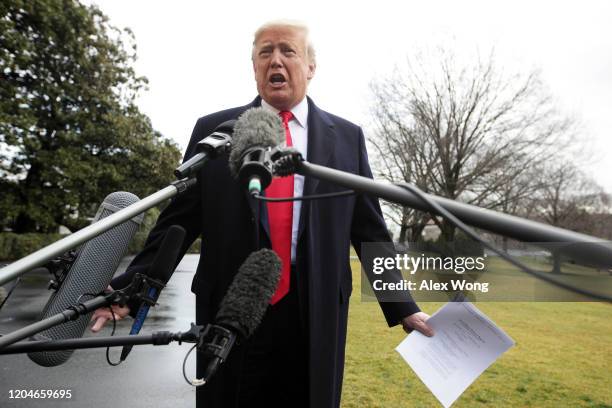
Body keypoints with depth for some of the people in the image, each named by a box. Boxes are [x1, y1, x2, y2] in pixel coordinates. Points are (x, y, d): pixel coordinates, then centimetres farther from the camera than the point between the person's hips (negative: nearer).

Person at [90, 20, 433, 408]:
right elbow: (178, 222, 3)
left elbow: (370, 230, 6)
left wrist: (402, 308, 5)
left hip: (316, 313, 1)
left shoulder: (347, 137, 5)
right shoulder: (213, 130, 4)